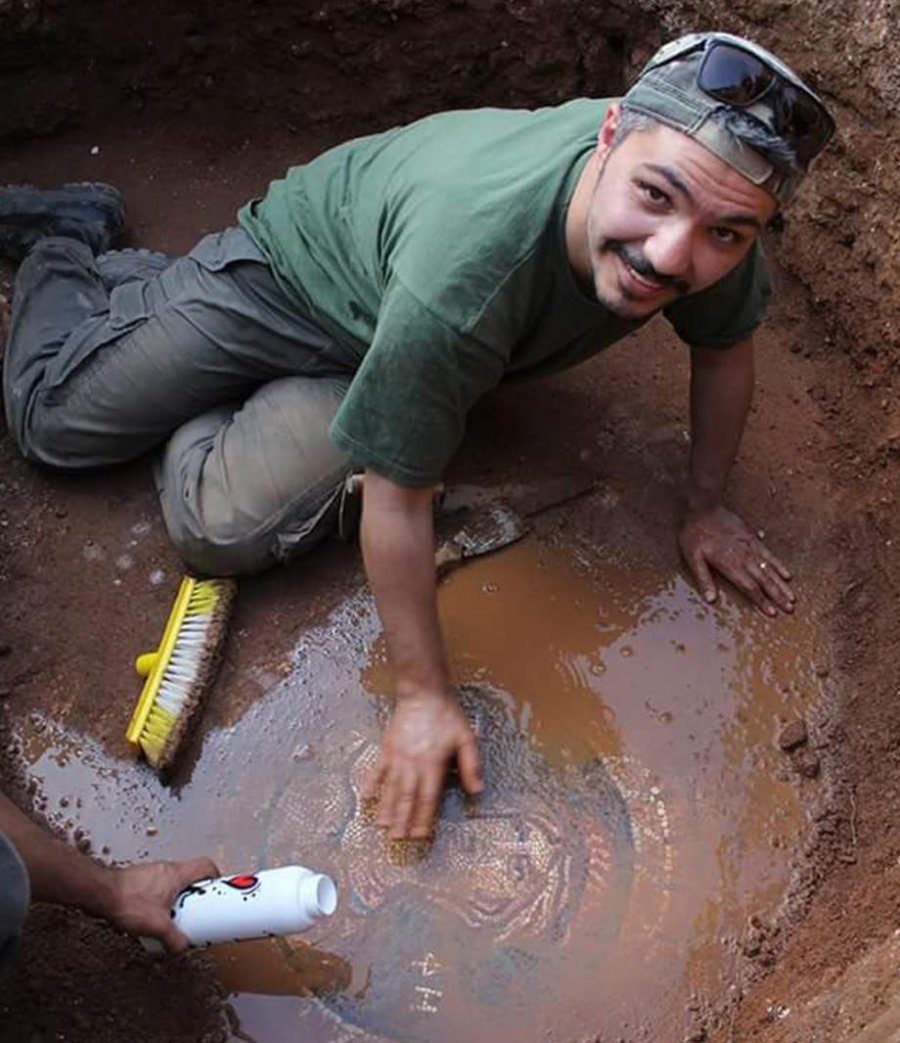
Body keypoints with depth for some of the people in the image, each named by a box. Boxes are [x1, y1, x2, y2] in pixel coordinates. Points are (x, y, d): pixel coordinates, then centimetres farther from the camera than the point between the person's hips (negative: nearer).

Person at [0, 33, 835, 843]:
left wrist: (704, 509, 2)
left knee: (221, 530, -5)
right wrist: (421, 695, -24)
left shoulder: (713, 218, -28)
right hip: (289, 272, -4)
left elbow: (724, 346, -5)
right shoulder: (463, 272, -46)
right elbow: (397, 498, -35)